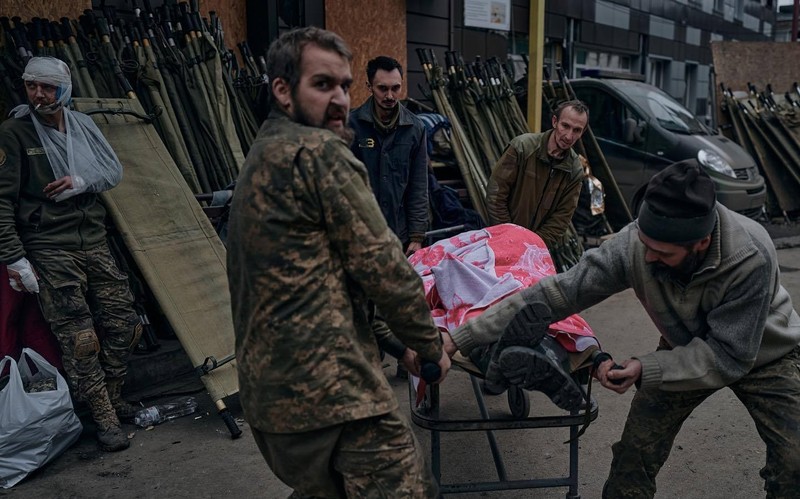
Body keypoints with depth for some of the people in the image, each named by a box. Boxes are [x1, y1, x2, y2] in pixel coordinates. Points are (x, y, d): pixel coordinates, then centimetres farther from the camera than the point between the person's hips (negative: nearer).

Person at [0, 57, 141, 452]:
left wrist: (82, 181, -10)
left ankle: (113, 399, 27)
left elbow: (114, 170, 12)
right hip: (49, 252, -5)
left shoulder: (82, 124, 8)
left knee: (124, 323, 8)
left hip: (94, 242, 6)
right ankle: (104, 418, 7)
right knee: (79, 338, -5)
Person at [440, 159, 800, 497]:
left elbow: (728, 357, -32)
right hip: (688, 349, 2)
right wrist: (461, 337, -33)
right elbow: (557, 293, -30)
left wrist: (645, 369, -39)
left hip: (765, 352, -1)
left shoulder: (750, 257, -38)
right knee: (636, 452, -2)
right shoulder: (633, 245, -31)